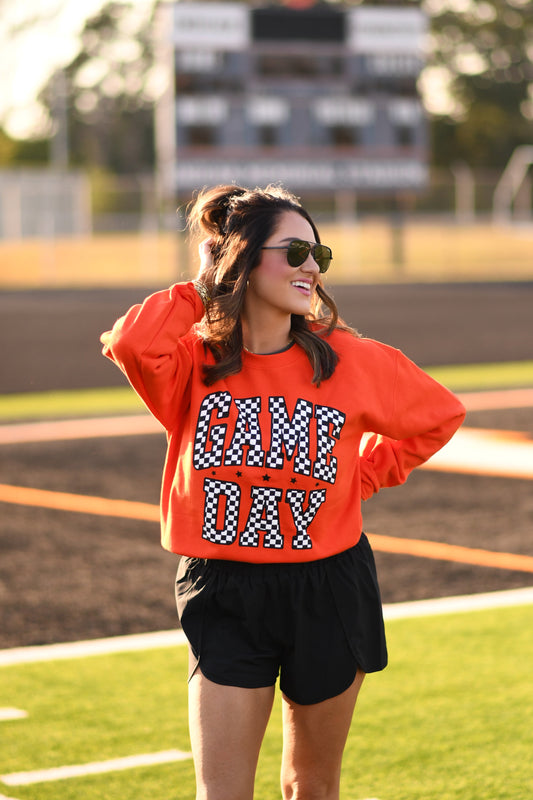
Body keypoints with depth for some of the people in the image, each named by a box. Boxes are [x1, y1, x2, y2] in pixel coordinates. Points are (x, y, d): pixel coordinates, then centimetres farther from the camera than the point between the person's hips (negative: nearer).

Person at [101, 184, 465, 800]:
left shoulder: (351, 360, -1)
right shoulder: (194, 361, -6)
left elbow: (439, 415, 14)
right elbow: (131, 344, -30)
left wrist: (367, 476, 5)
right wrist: (203, 286, -14)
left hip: (328, 593, 2)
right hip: (223, 598, -1)